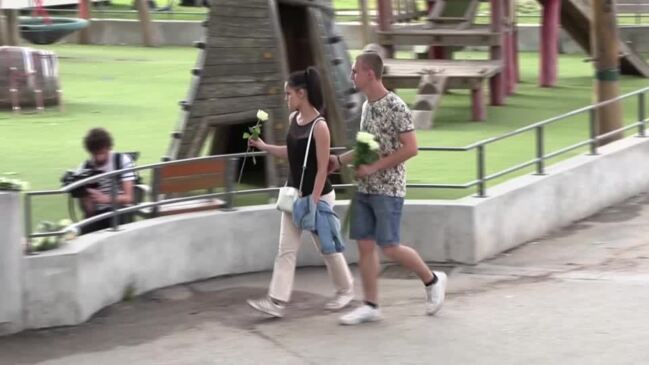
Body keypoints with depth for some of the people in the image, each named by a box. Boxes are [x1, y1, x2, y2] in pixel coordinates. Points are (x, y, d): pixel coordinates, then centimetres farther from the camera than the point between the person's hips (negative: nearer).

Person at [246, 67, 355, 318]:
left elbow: (322, 168, -20)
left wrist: (314, 202, -21)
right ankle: (276, 302, -2)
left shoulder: (319, 126, -20)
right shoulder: (293, 119, 3)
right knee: (286, 250, 1)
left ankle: (346, 290, 29)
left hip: (317, 196, -7)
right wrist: (264, 147, 6)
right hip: (294, 194, 7)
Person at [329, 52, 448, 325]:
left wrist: (374, 168, -20)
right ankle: (370, 306, 9)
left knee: (389, 247, -6)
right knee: (365, 245, 4)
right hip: (365, 189, 8)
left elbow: (410, 148, -18)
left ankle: (433, 281, 16)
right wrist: (340, 160, 12)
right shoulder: (367, 106, 11)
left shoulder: (395, 107, -15)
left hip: (388, 189, -8)